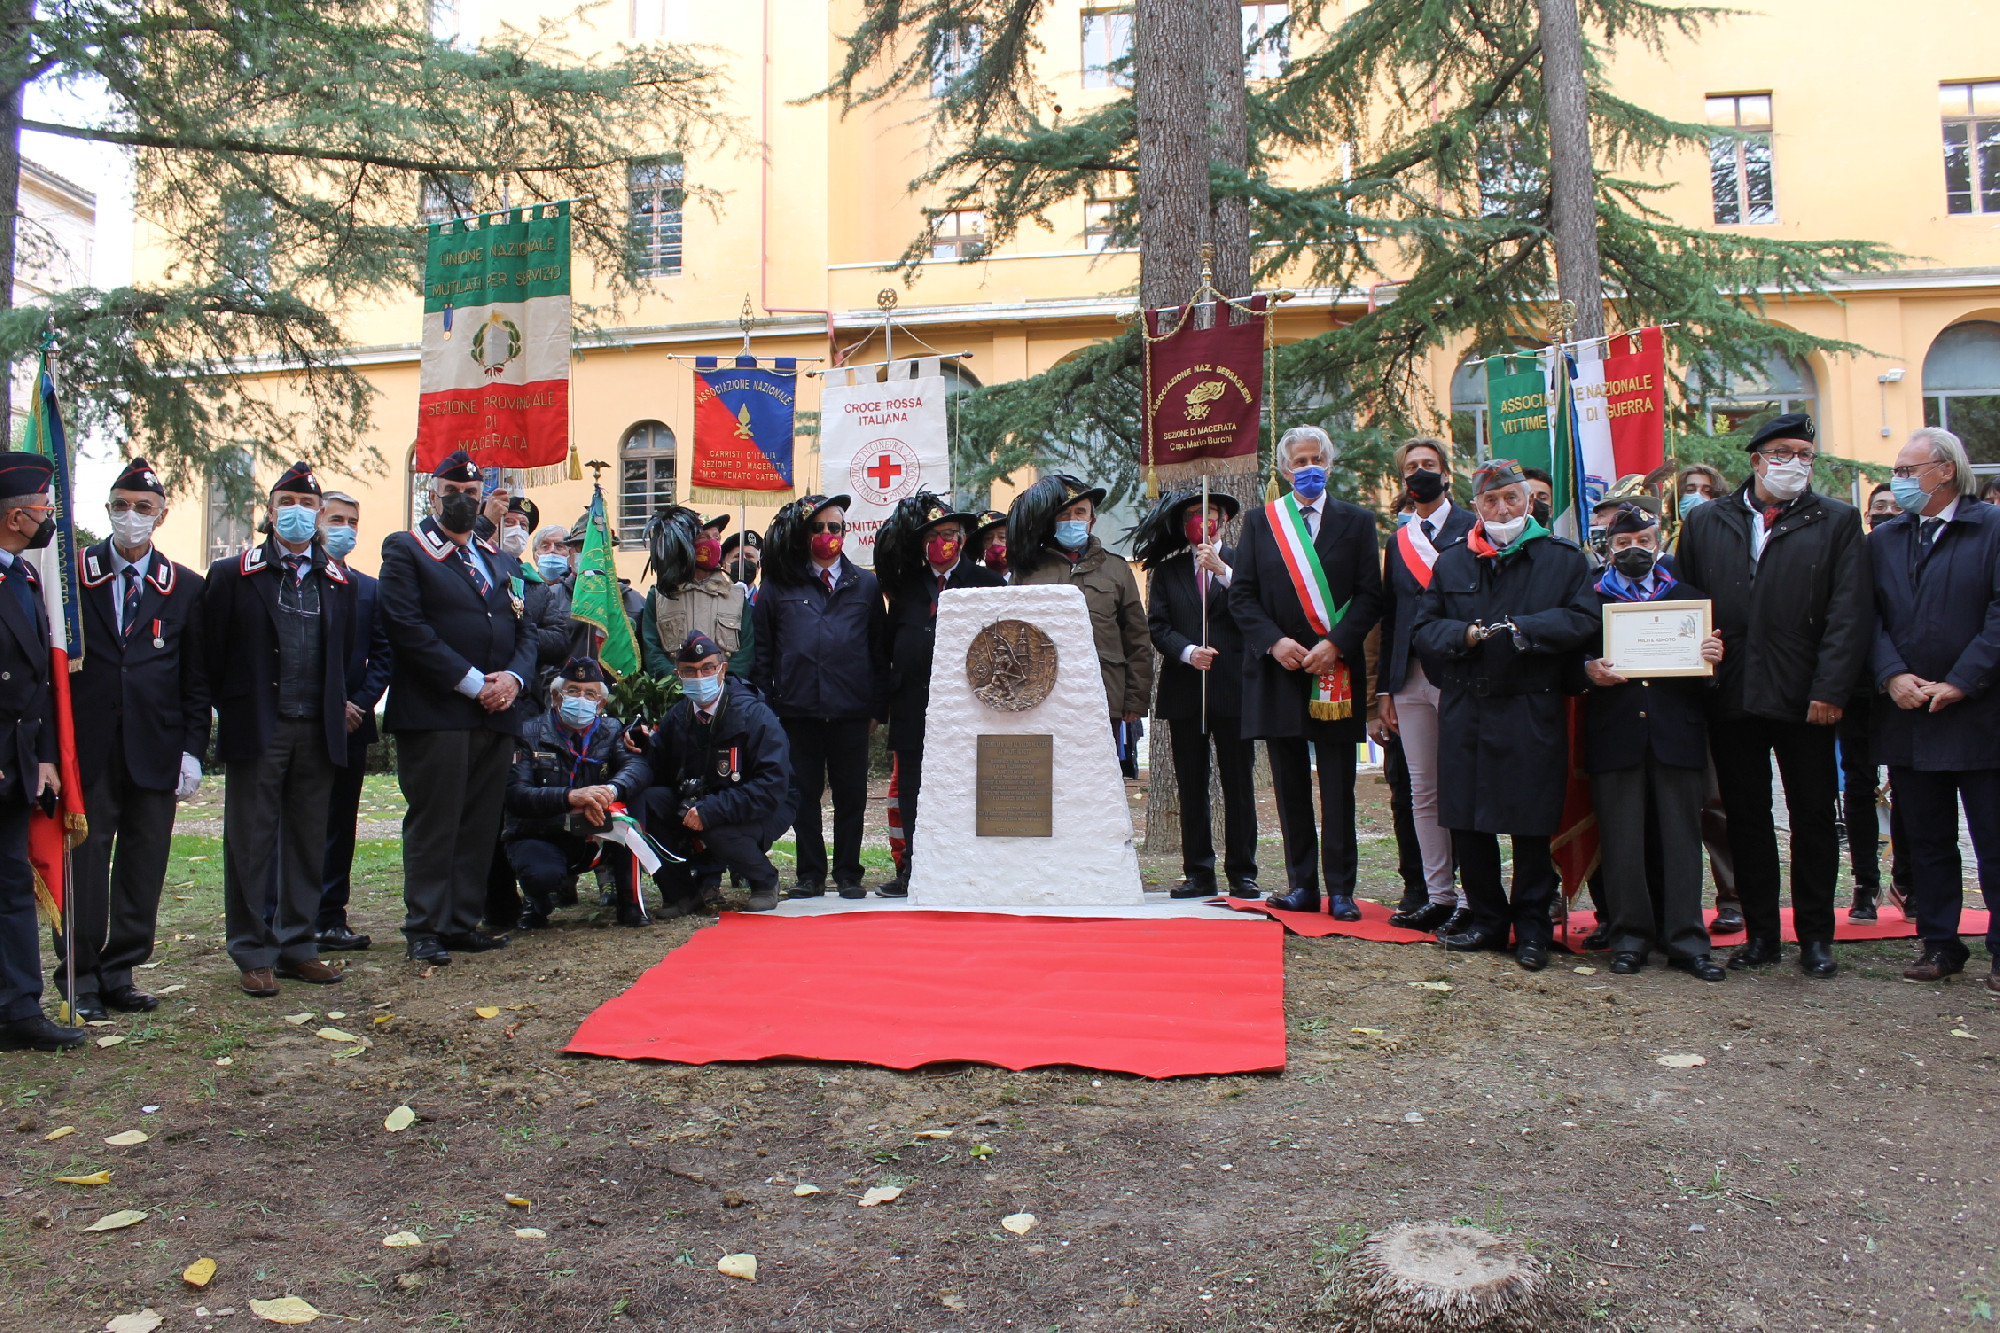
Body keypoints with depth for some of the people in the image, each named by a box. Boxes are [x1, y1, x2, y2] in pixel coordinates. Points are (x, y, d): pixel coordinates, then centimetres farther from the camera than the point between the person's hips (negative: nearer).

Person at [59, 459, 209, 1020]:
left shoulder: (185, 587, 8)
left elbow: (196, 679, 8)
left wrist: (192, 750, 1)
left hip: (155, 752, 1)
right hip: (86, 747, -1)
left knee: (143, 864, 5)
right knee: (84, 859, 1)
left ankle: (119, 973, 16)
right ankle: (81, 978, 11)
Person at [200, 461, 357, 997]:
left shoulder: (337, 581, 10)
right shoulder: (232, 574, 1)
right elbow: (213, 652, 1)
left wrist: (336, 709, 7)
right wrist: (234, 709, -1)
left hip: (318, 732, 3)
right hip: (257, 731, -3)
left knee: (307, 841, 9)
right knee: (251, 842, 2)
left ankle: (298, 945, 19)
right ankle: (255, 954, 11)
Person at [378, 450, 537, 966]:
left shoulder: (502, 561, 22)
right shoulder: (405, 550, 3)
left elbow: (525, 631, 17)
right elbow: (408, 627, -9)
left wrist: (514, 678, -5)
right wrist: (471, 682, -14)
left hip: (496, 715, 6)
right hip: (435, 713, -6)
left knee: (480, 826, 7)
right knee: (432, 824, -2)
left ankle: (462, 921, 14)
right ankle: (424, 929, 6)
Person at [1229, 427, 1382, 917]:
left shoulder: (1356, 521, 7)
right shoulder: (1259, 521, 10)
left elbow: (1370, 596, 1)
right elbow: (1241, 595, 4)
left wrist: (1335, 644, -13)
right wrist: (1274, 642, -10)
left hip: (1336, 669, -1)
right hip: (1278, 669, 1)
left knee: (1338, 788, 1)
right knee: (1289, 786, 5)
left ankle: (1341, 889, 7)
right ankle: (1301, 885, 13)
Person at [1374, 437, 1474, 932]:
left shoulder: (1473, 529, 1)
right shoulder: (1398, 541, 17)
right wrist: (1385, 688, 12)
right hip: (1409, 679, 6)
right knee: (1422, 791, 8)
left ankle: (1471, 897, 5)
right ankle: (1438, 895, 16)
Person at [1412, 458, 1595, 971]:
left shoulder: (1564, 558, 5)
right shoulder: (1452, 560, 12)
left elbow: (1581, 621, -6)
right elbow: (1424, 628, 7)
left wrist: (1521, 629, -17)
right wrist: (1464, 634, -12)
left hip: (1533, 712, -3)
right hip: (1465, 712, 3)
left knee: (1532, 824, 2)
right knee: (1467, 822, 7)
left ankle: (1532, 928, 15)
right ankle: (1488, 920, 21)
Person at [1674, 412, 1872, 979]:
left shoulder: (1837, 521, 4)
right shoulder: (1705, 522, 10)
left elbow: (1849, 613, -3)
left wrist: (1830, 690, -12)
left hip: (1803, 698, -2)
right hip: (1731, 697, 2)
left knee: (1813, 819, 6)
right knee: (1745, 817, 8)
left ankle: (1816, 936, 17)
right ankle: (1761, 933, 18)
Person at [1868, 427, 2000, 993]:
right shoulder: (1883, 540, 11)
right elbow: (1869, 616, 4)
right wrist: (1893, 676, -11)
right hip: (1907, 714, 4)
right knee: (1925, 839, 11)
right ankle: (1939, 943, 20)